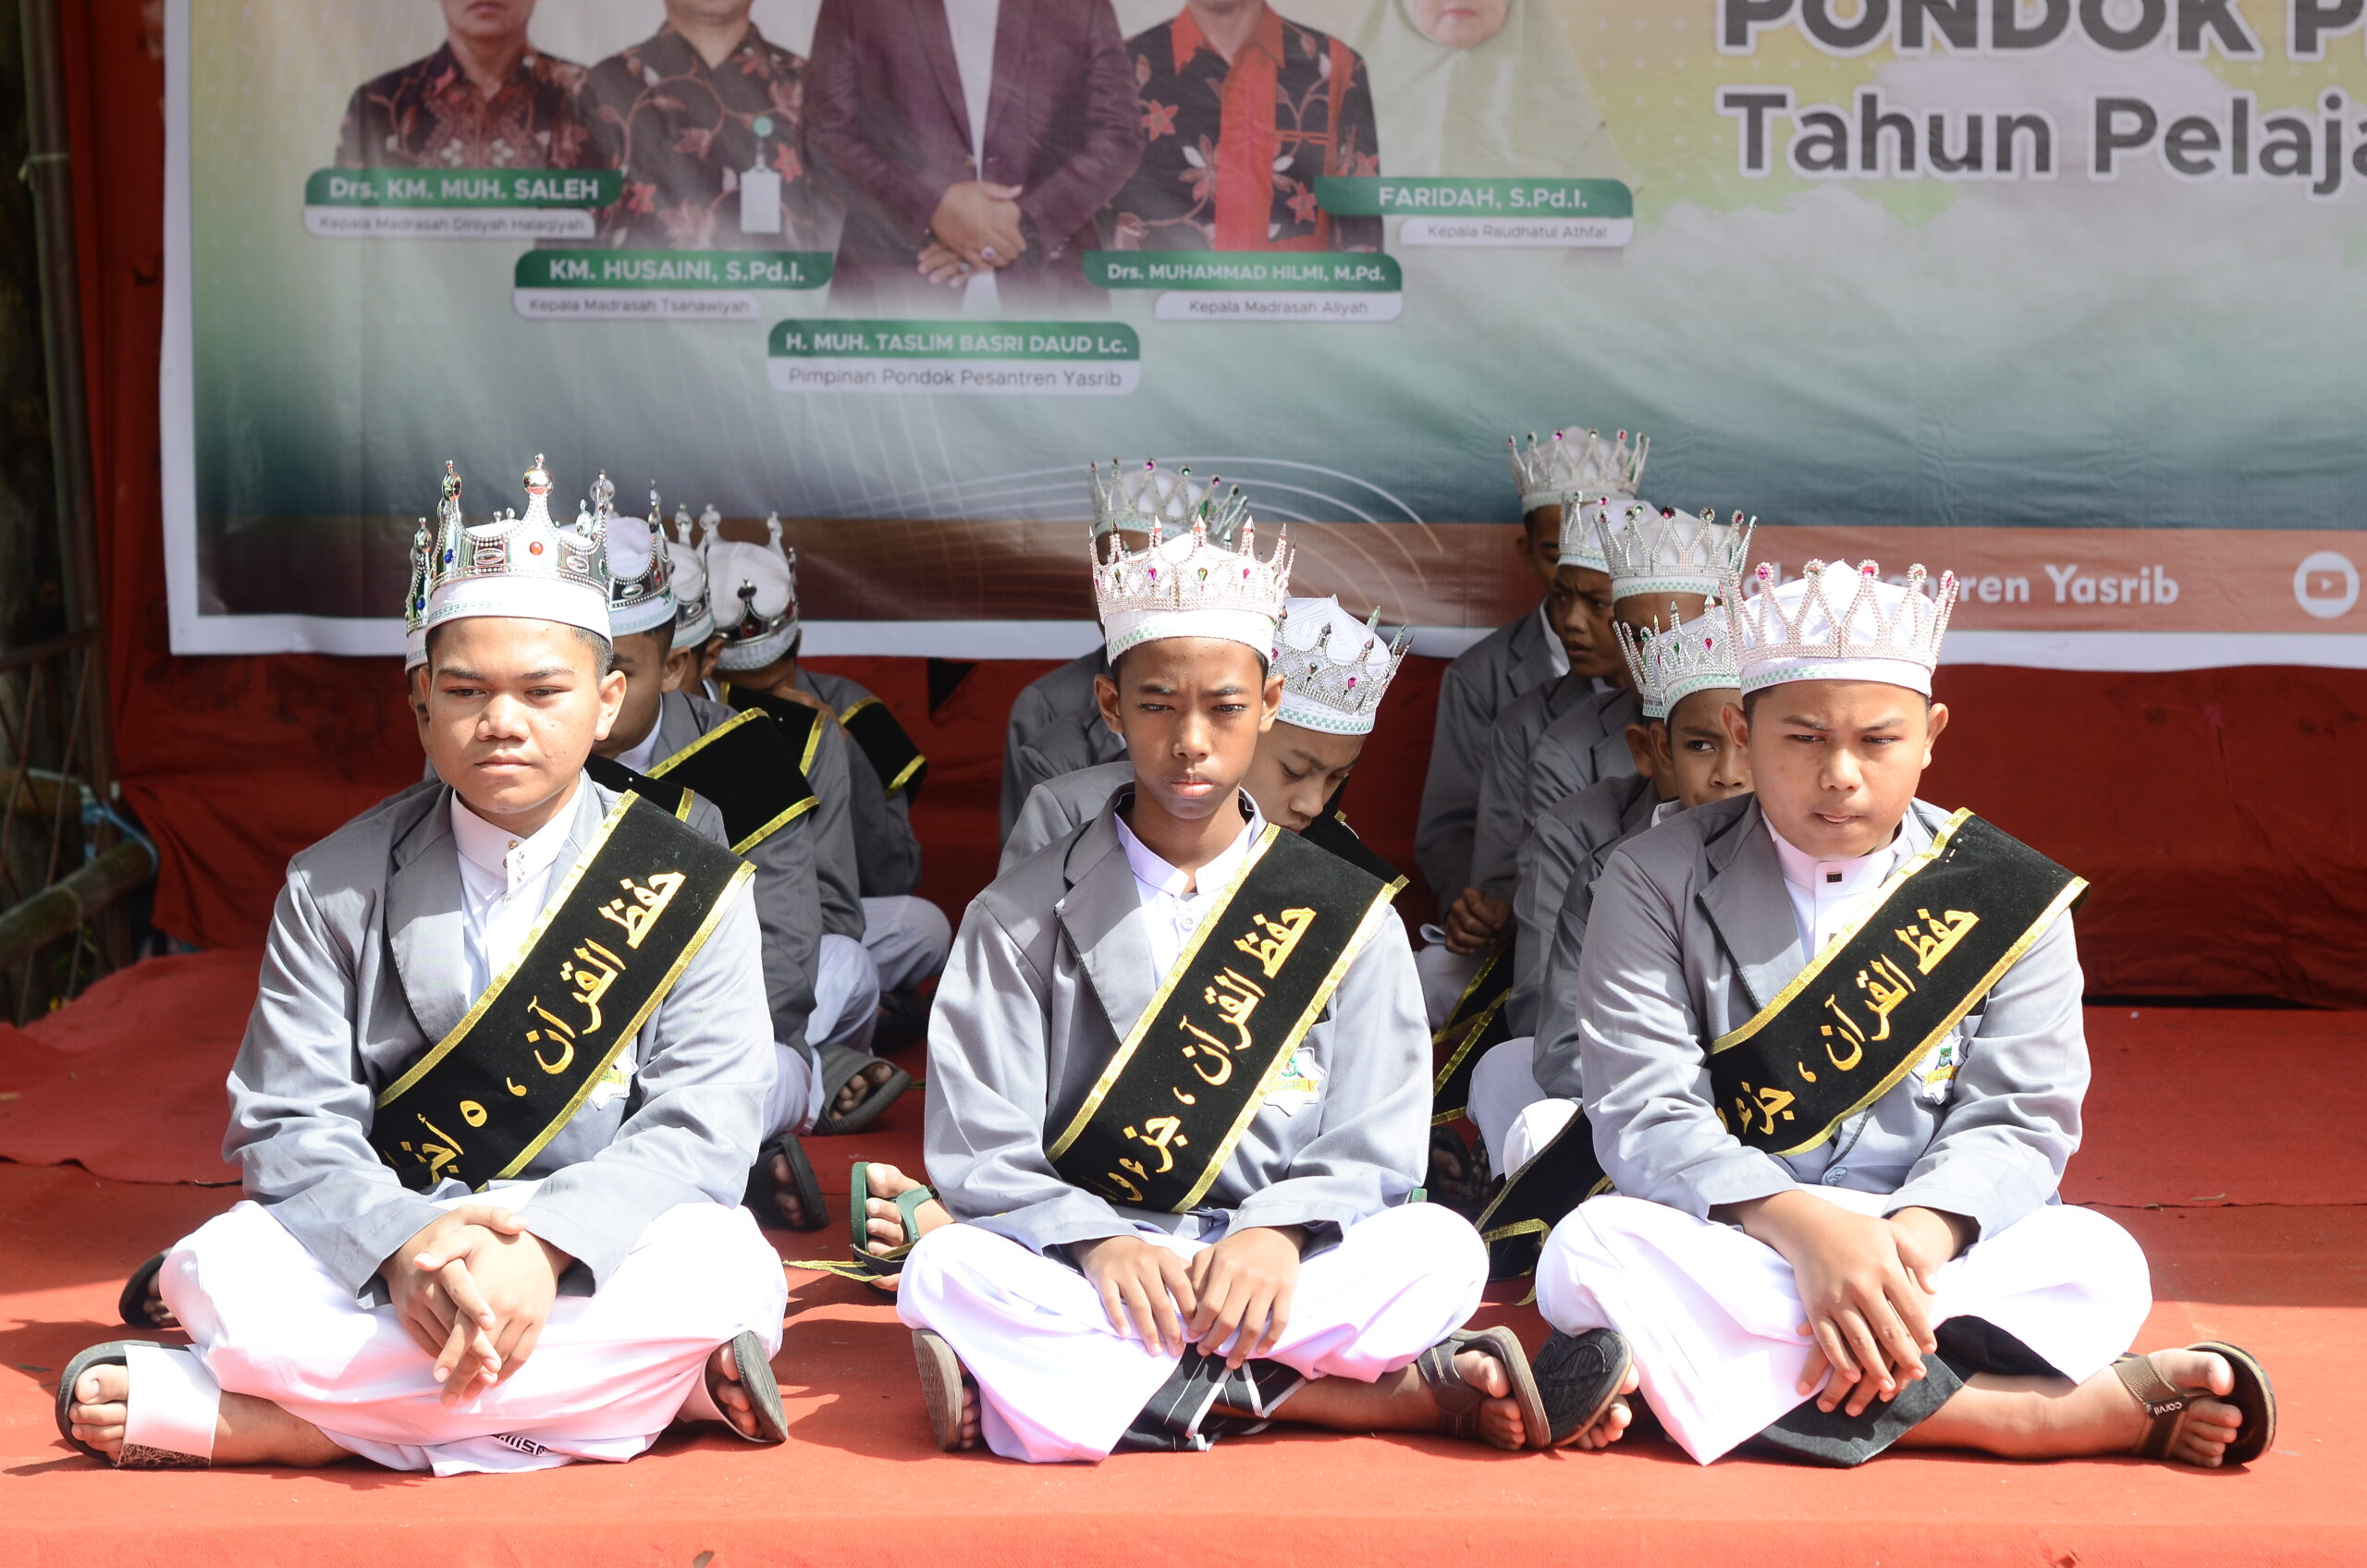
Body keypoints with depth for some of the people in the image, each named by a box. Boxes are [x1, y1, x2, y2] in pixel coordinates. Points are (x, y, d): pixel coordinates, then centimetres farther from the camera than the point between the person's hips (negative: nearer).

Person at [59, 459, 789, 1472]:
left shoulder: (691, 888, 1)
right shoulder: (335, 888, 5)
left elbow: (698, 1131, -8)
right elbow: (289, 1125, -4)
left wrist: (540, 1245, -28)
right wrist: (403, 1245, -26)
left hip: (595, 1266, 1)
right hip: (373, 1265, 0)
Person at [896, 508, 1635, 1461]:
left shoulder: (1347, 918, 10)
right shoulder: (1022, 917, 8)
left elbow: (1370, 1151, 2)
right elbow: (982, 1153, -1)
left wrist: (1280, 1233, -19)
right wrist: (1094, 1243, -21)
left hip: (1263, 1274, 0)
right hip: (1076, 1266, 0)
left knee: (1441, 1251, -28)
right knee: (948, 1271, -34)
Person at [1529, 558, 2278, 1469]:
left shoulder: (2009, 898, 5)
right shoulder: (1659, 882, 2)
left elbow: (2018, 1119, -2)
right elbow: (1642, 1112, -9)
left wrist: (1923, 1232, -24)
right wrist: (1803, 1224, -26)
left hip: (1931, 1255, 0)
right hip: (1724, 1248, 0)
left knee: (2099, 1263, -26)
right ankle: (2015, 1411, -33)